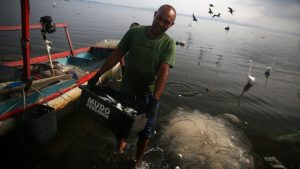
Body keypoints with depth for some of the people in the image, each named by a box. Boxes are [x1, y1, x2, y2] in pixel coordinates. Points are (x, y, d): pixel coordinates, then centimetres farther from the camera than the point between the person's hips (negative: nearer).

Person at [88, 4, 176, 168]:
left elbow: (164, 72, -25)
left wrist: (155, 99, -36)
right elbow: (117, 54, -4)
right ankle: (121, 142, 54)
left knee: (145, 131, 10)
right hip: (126, 87, 2)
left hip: (148, 93, -2)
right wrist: (98, 74, -8)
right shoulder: (134, 32, -9)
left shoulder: (169, 44, -14)